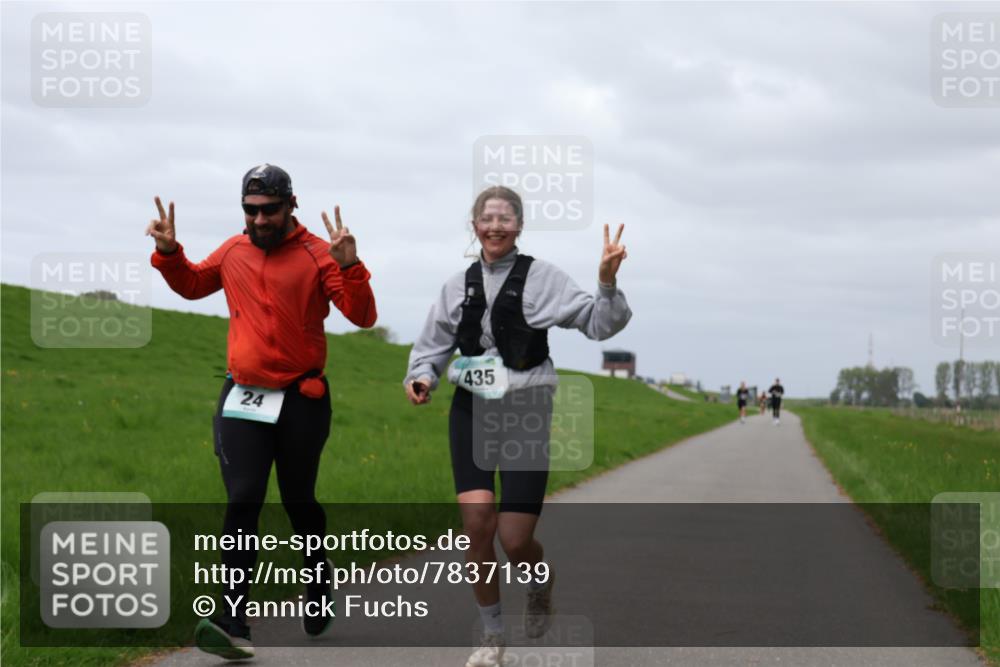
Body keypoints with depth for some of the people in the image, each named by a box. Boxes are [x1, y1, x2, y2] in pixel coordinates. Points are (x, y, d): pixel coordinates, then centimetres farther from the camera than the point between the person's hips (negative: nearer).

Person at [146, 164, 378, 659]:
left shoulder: (317, 255, -7)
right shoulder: (233, 252, 6)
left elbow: (362, 316, -15)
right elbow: (191, 284, 25)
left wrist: (349, 266, -30)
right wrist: (169, 253, 6)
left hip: (302, 400, -2)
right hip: (242, 396, 2)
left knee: (299, 503, 12)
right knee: (242, 504, -8)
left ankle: (319, 587, 38)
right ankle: (233, 625, -14)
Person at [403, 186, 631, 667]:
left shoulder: (542, 278, -2)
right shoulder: (459, 285, 9)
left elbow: (598, 324, -5)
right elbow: (434, 344, 17)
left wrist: (607, 284, -23)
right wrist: (421, 378, -2)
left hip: (525, 411, -2)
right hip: (471, 410, 3)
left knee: (515, 538, -8)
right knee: (477, 523, -13)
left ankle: (540, 583, 30)